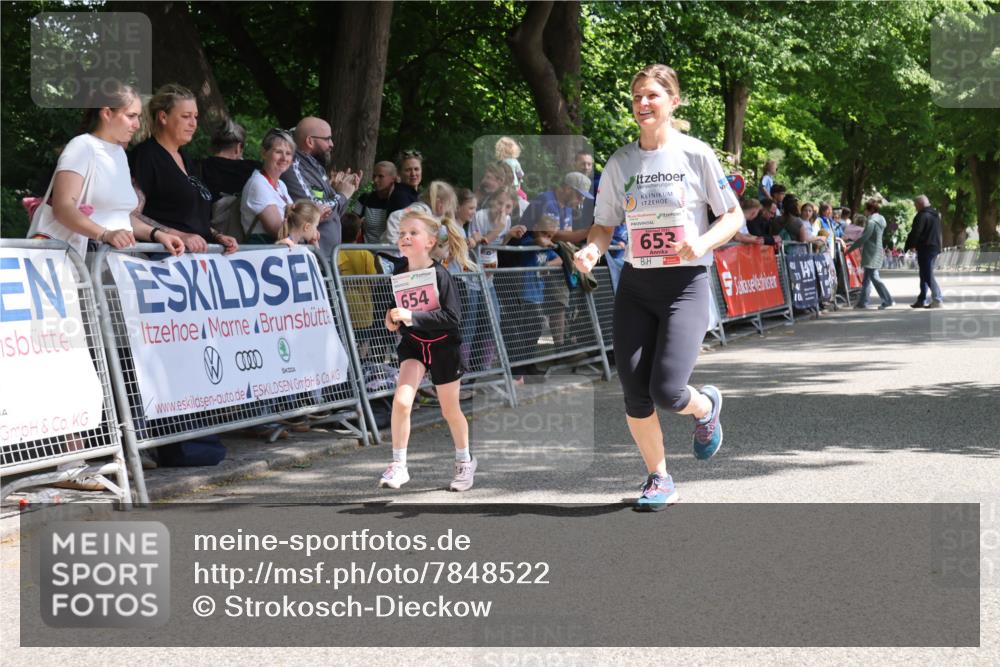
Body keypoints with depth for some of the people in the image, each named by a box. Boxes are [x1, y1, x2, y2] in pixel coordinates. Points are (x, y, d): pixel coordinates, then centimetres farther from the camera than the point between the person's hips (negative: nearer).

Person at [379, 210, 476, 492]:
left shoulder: (440, 275, -19)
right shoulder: (398, 275, -4)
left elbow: (452, 317, -25)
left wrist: (412, 317, -31)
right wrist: (393, 319, -5)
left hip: (444, 345, -3)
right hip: (413, 344, 3)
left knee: (450, 411, 12)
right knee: (401, 400, -20)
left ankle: (464, 460, 37)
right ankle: (398, 465, -9)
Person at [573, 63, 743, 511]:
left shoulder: (695, 154, -4)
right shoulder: (620, 162, 5)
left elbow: (734, 216, 0)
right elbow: (605, 225, 11)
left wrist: (702, 243, -19)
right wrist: (591, 250, -11)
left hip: (686, 285, -4)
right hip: (635, 285, 4)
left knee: (666, 391, -15)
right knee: (634, 392, -2)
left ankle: (707, 407, 22)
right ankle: (659, 479, 18)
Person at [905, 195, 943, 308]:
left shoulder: (922, 216, -15)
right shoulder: (936, 215, 16)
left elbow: (915, 233, -17)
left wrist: (908, 247, -8)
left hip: (925, 249, -10)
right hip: (935, 248, 10)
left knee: (927, 275, -7)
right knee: (925, 275, 16)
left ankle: (937, 300, -13)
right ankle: (922, 300, 20)